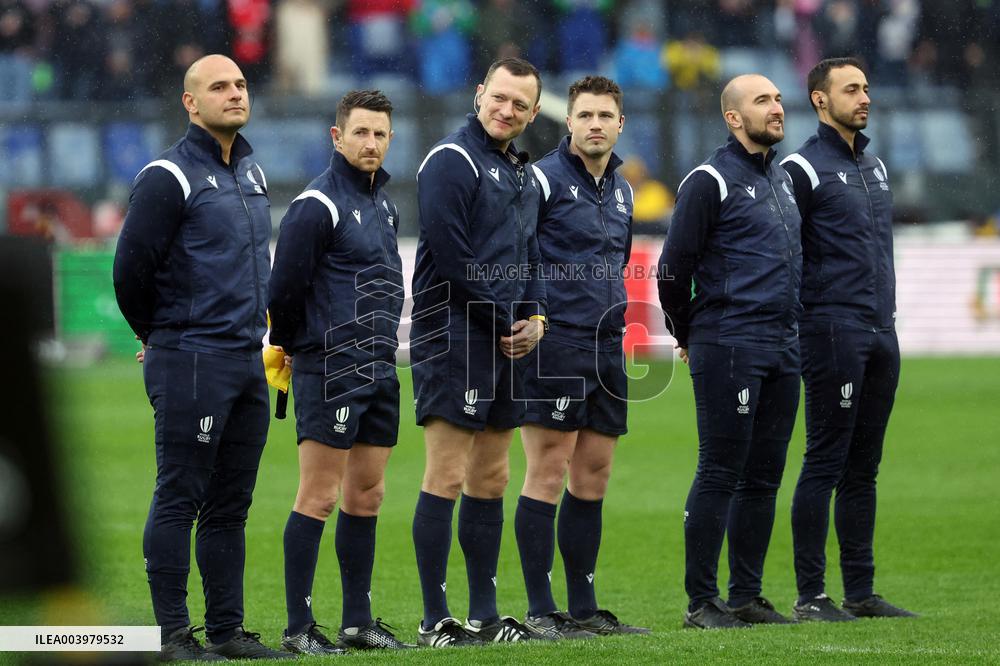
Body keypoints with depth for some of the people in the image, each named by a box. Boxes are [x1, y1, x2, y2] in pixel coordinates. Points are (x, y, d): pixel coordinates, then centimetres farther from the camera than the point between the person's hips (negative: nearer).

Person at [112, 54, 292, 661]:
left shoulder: (253, 174, 16)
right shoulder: (170, 177, -10)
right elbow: (131, 266, -11)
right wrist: (159, 336, 2)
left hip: (248, 360, 8)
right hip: (191, 361, -8)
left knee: (231, 503, 10)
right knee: (180, 499, -4)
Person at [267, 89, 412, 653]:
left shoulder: (384, 203, 16)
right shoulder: (318, 205, -12)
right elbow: (285, 288, -13)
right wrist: (290, 348, 0)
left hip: (380, 371, 8)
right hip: (331, 372, -8)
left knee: (367, 496, 11)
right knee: (319, 497, -6)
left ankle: (359, 620, 17)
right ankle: (299, 627, -4)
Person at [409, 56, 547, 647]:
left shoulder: (525, 174, 18)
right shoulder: (452, 160, -9)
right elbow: (452, 257, -16)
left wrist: (535, 318, 4)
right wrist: (504, 323, -11)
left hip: (506, 347, 9)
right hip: (454, 338, -9)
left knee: (491, 481, 11)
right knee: (446, 478, -8)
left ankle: (484, 614, 16)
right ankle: (435, 620, -7)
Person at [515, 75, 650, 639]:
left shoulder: (622, 189, 16)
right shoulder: (544, 179, -7)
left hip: (607, 349, 8)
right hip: (555, 343, -8)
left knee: (594, 478, 9)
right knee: (547, 476, -7)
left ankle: (584, 608, 15)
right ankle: (541, 611, -5)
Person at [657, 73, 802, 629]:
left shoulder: (783, 180, 18)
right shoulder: (711, 182, -8)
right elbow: (674, 267, -7)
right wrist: (690, 336, 4)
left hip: (784, 349, 8)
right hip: (729, 349, -8)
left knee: (764, 477, 8)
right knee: (720, 475, -7)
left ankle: (747, 595, 14)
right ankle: (701, 601, -4)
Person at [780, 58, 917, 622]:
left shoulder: (874, 165, 18)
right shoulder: (803, 169, -6)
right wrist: (794, 318, -10)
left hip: (882, 334, 8)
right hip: (834, 334, -8)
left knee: (863, 469, 9)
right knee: (825, 464, -7)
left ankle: (861, 591, 12)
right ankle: (811, 595, -4)